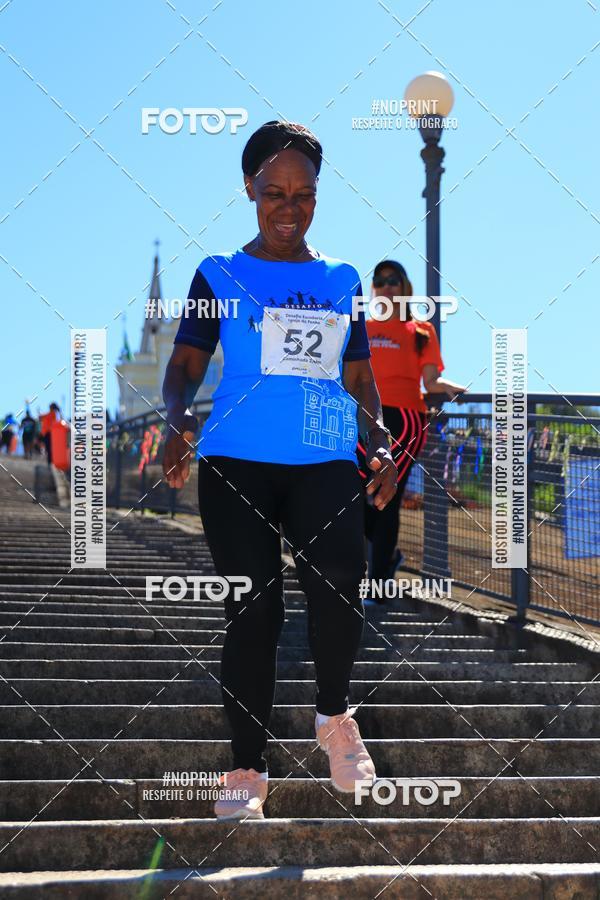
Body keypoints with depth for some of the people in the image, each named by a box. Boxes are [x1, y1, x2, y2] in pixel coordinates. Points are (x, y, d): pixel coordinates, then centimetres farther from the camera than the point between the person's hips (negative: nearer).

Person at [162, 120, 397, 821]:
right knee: (253, 608, -6)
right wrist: (178, 419, -17)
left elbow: (359, 376, 21)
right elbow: (186, 362, 3)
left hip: (325, 461, 1)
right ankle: (247, 769, 5)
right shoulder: (221, 275, 11)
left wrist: (381, 443, 5)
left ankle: (333, 716, 2)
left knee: (337, 579, -23)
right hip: (237, 460, -1)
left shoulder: (341, 281, 18)